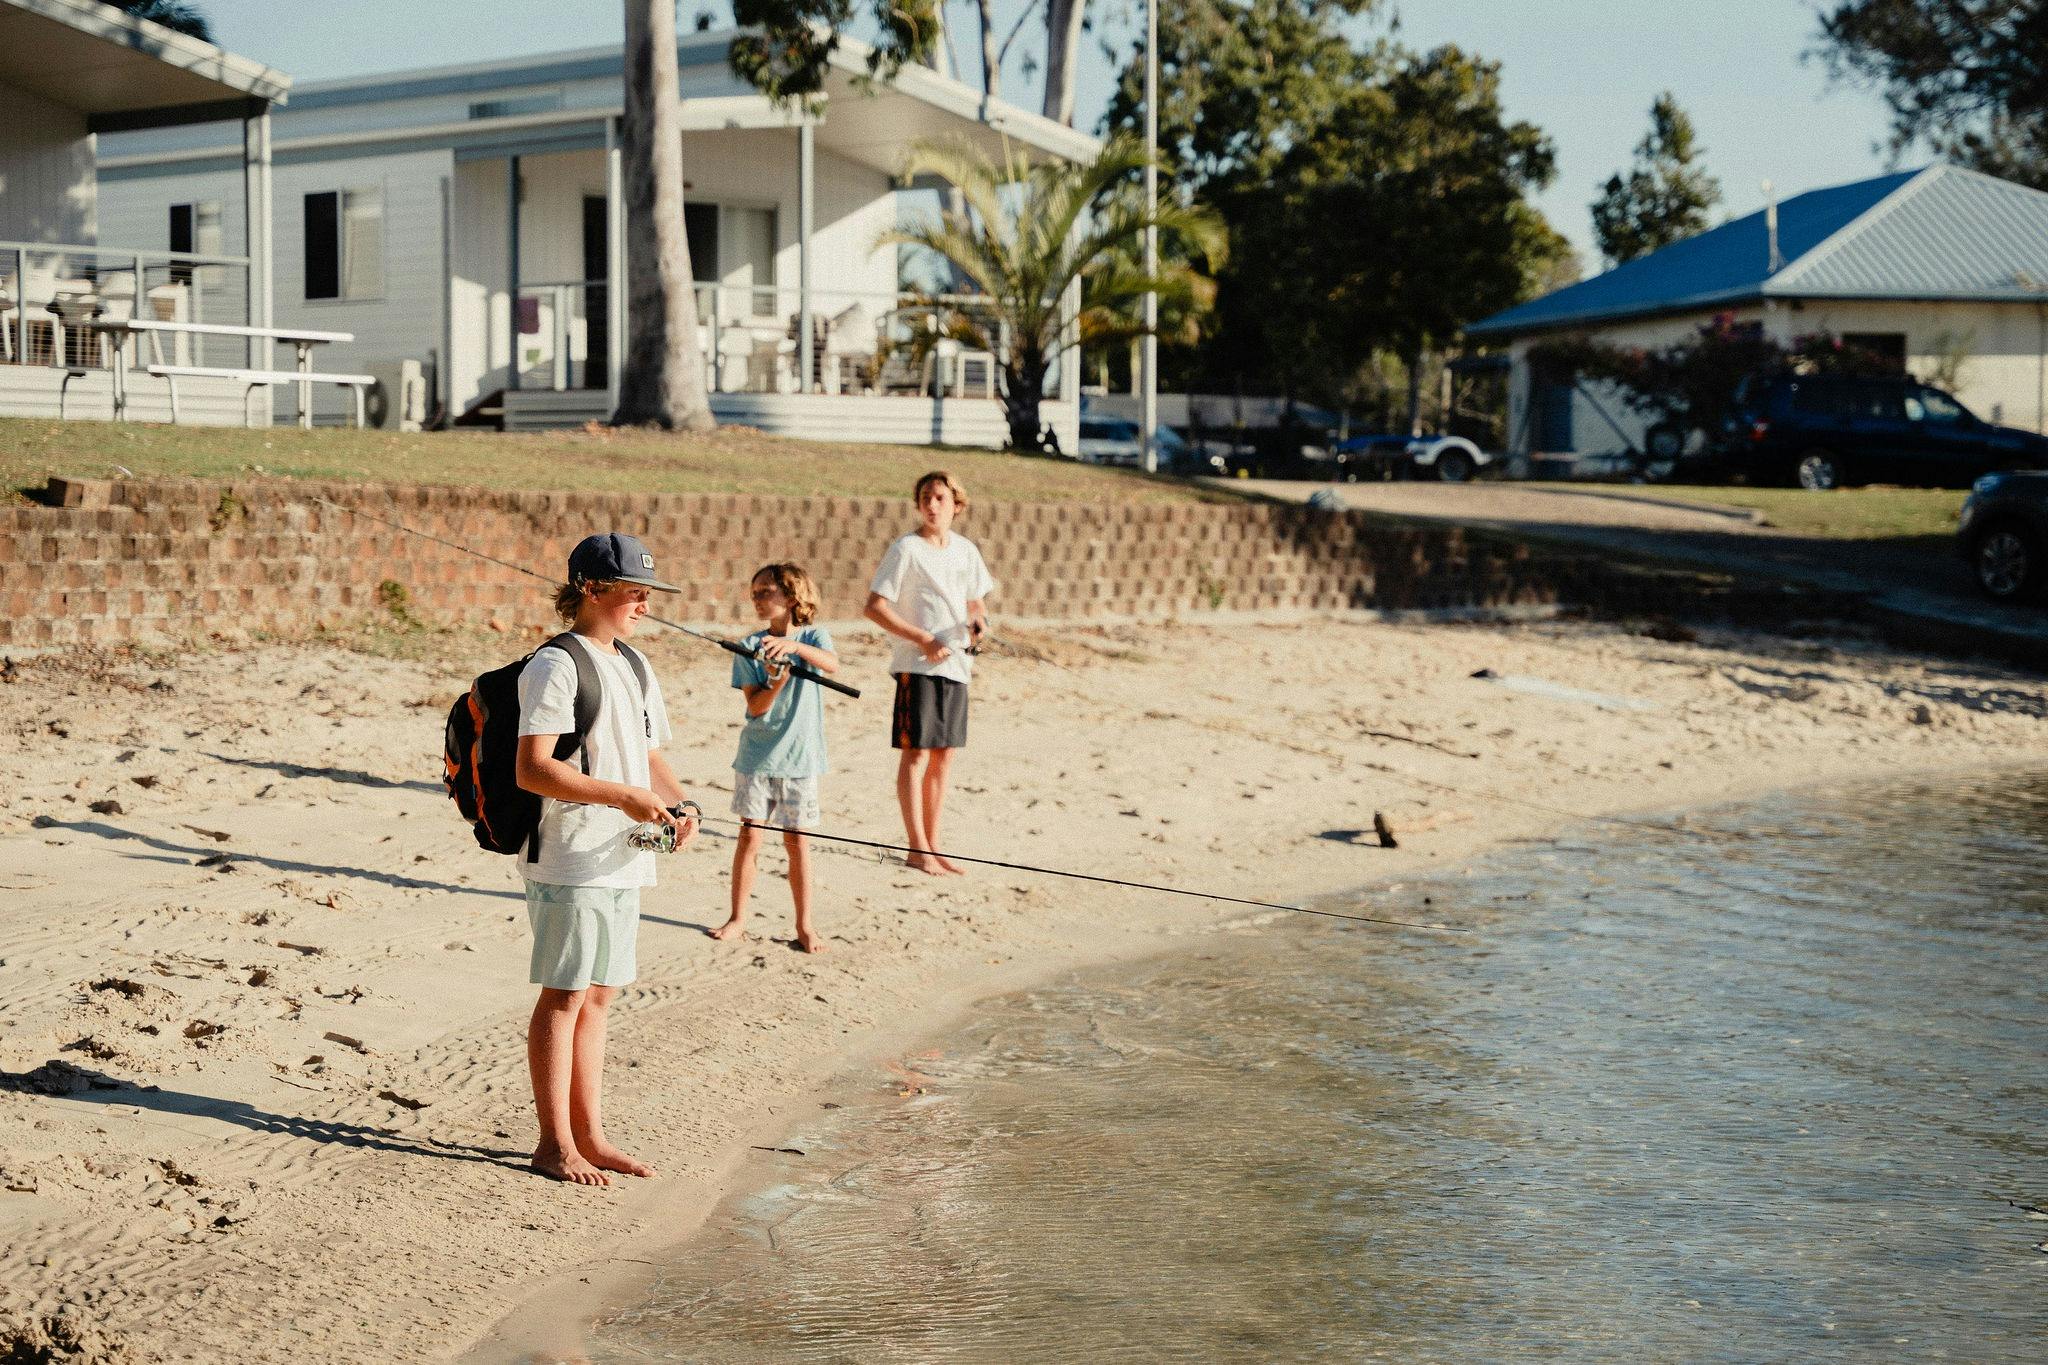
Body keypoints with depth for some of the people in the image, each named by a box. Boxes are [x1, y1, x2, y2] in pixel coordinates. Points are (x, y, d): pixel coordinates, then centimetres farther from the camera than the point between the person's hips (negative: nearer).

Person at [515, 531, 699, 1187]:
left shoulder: (634, 667, 16)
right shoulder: (555, 666, -12)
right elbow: (533, 769, -19)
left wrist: (677, 805, 1)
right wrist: (624, 796, -22)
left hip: (623, 859, 8)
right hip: (569, 857, -8)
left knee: (598, 996, 13)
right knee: (564, 996, -2)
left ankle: (589, 1135, 20)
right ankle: (554, 1144, 6)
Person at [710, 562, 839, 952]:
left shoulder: (813, 636, -1)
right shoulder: (749, 647, 1)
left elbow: (832, 664, -24)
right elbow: (755, 706, -6)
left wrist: (794, 645, -39)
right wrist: (776, 680, -25)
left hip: (800, 756, -1)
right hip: (757, 755, 1)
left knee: (796, 840, 4)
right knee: (749, 836, 2)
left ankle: (805, 925, 12)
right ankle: (737, 918, 14)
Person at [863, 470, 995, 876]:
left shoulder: (965, 550, 11)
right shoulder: (905, 549, -7)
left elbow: (976, 600, 23)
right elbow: (874, 607, -10)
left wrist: (979, 622, -1)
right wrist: (922, 639, -16)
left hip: (956, 664, 6)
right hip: (916, 664, -6)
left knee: (943, 756, 9)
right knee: (916, 754, -5)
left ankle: (932, 846, 16)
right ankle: (917, 849, 0)